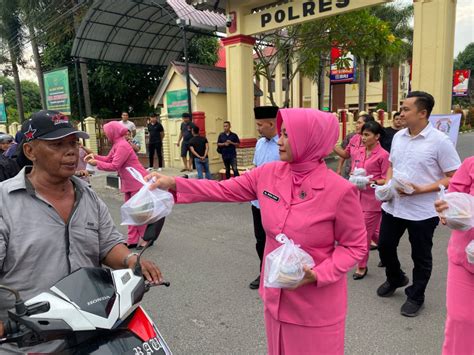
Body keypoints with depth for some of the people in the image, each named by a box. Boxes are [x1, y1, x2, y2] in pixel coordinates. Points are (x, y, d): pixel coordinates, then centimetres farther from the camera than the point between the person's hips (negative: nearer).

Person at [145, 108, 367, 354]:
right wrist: (174, 184, -11)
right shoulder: (268, 174, -7)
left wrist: (318, 275, -23)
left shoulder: (340, 190, -21)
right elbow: (223, 190, -2)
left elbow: (355, 246, -10)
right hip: (275, 295, 5)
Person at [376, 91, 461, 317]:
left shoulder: (440, 141, -15)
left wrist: (421, 189, -23)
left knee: (420, 257, 11)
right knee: (385, 246, 17)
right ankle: (395, 279, 45)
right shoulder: (398, 136, 4)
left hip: (422, 211, -6)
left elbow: (454, 177, -14)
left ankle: (415, 297, 32)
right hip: (393, 206, 6)